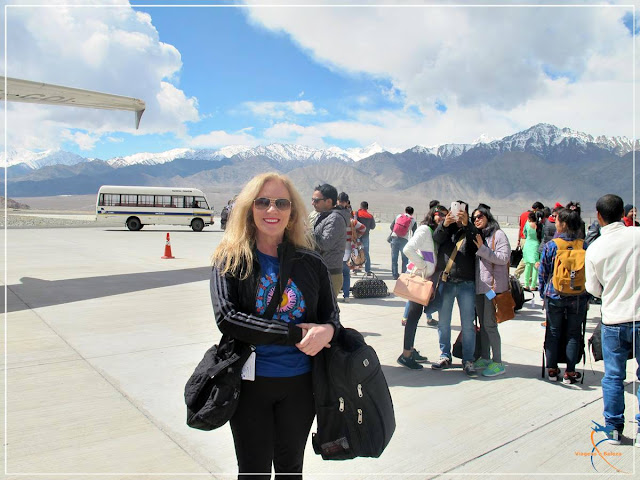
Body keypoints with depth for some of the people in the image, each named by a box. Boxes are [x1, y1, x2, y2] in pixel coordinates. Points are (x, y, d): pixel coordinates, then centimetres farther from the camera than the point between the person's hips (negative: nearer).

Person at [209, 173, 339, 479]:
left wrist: (328, 329, -22)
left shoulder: (310, 262, -2)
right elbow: (227, 317, -18)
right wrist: (295, 333, -22)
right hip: (250, 383, -2)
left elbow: (331, 314, 4)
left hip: (300, 383, 2)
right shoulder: (231, 259, -7)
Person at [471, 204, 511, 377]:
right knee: (482, 324, 13)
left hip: (493, 285, -7)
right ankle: (485, 358, 24)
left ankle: (498, 363, 3)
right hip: (479, 285, 8)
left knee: (490, 324, -7)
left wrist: (482, 249, -18)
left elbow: (503, 258, -16)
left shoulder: (498, 234, -5)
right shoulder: (477, 236, 17)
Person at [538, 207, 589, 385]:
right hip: (579, 297, 1)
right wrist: (587, 296, 12)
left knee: (553, 332, 12)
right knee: (574, 334, 11)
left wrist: (543, 294, 9)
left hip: (554, 295, -1)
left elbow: (543, 273, -4)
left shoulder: (551, 246, -10)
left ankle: (552, 370, 19)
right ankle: (570, 372, 15)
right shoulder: (583, 246, -5)